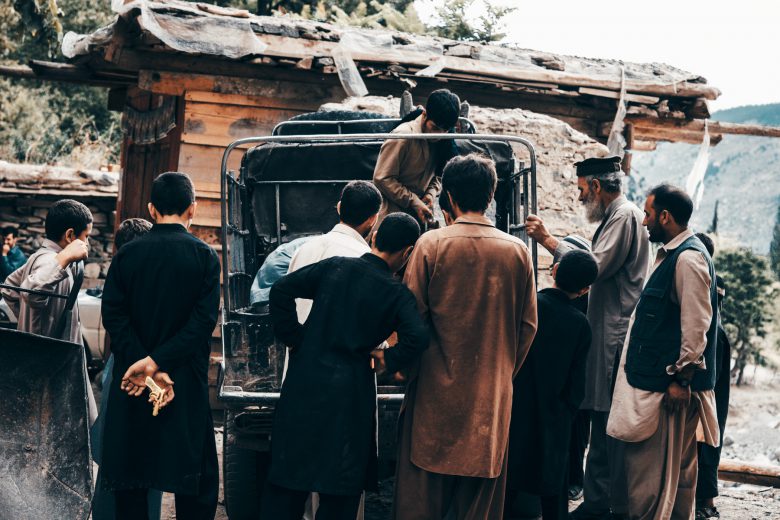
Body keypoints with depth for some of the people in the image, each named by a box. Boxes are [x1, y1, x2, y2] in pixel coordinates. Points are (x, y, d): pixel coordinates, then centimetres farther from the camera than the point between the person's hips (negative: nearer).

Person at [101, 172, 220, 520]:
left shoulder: (127, 255, 1)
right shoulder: (204, 256, -5)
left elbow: (113, 315, -7)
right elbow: (203, 320, -14)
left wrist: (143, 364, -11)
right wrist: (157, 362, -16)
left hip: (131, 382, 2)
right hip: (187, 383, -2)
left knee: (129, 479, 9)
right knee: (195, 477, 6)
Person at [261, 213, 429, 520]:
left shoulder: (335, 266, 1)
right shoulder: (396, 293, -8)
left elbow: (281, 290, -2)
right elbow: (417, 337, -23)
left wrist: (294, 338, 5)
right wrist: (389, 359, -5)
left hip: (305, 379, 3)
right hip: (350, 391, -3)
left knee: (288, 476, 12)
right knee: (340, 487, 9)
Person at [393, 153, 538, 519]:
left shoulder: (431, 245, -9)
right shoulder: (517, 251, -2)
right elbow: (528, 325, 4)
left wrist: (411, 369, 10)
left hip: (436, 391, -2)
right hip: (492, 396, 2)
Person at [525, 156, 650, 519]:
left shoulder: (625, 216, -11)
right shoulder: (615, 216, 20)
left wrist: (549, 240, -13)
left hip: (617, 336, -10)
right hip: (606, 334, 10)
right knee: (601, 420, 12)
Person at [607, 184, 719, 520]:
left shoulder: (688, 259, -17)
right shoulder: (670, 254, 15)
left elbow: (696, 326, -22)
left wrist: (680, 379, -20)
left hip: (667, 386, -10)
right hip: (653, 379, 10)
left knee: (653, 468, -6)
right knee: (677, 465, 15)